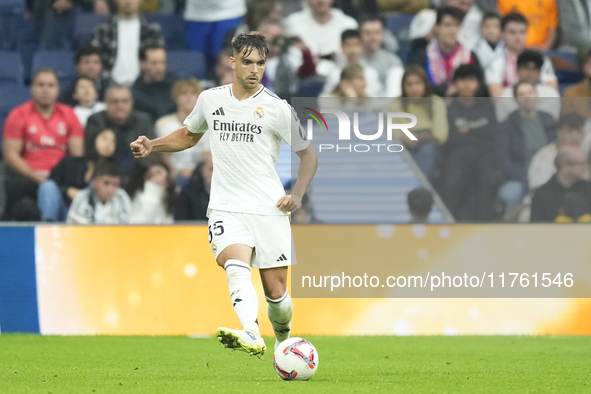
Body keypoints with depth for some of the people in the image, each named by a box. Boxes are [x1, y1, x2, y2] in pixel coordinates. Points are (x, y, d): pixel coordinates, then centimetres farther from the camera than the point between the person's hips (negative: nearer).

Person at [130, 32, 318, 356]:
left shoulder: (276, 108, -2)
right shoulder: (210, 99, 8)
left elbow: (308, 154, 5)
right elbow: (189, 135, 28)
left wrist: (297, 195, -9)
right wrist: (152, 145, 13)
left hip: (268, 208, -1)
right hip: (225, 208, 1)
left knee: (276, 291, 1)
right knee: (236, 268, -27)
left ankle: (284, 341, 31)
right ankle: (250, 336, -47)